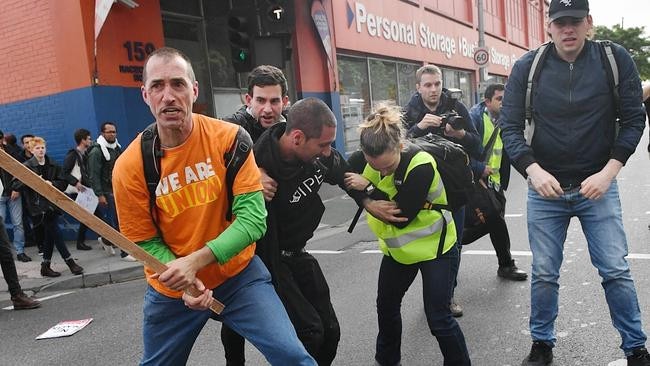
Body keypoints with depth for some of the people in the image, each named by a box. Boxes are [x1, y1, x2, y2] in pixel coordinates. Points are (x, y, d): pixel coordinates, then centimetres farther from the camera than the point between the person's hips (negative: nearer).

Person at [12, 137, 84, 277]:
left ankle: (46, 267, 21)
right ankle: (70, 262, -4)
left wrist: (52, 184, -11)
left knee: (50, 236, 10)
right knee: (56, 233, -10)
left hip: (53, 204, 5)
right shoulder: (27, 166, -3)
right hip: (38, 206, -5)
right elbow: (15, 185, -7)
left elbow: (64, 182, 8)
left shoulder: (52, 165, 9)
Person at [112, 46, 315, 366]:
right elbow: (145, 242, -4)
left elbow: (253, 218, -19)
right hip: (172, 290, 2)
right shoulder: (129, 166, -13)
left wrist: (195, 260, -29)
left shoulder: (229, 138, -15)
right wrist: (182, 277, -22)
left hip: (238, 274, -1)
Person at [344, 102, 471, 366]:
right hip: (398, 248, 7)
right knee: (386, 307, 20)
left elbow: (401, 215, -31)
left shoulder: (422, 166, -32)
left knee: (438, 318, -5)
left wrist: (368, 188, -30)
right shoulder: (365, 158, -16)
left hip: (435, 248, -6)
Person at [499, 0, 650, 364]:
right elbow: (510, 126, -5)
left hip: (598, 185, 0)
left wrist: (608, 173, -13)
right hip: (545, 187, 0)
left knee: (616, 270, 4)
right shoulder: (527, 67, -6)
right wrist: (533, 171, -20)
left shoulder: (616, 59, -5)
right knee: (544, 274, 9)